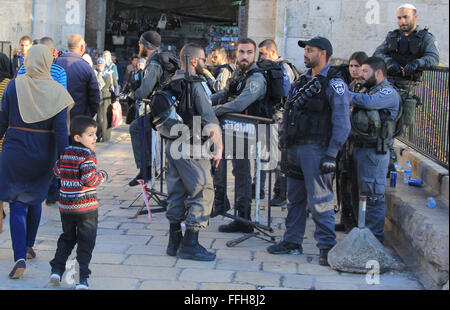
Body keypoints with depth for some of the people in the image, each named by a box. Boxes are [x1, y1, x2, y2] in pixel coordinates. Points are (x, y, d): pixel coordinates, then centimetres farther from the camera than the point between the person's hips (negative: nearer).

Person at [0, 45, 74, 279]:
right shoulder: (56, 91, -6)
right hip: (43, 154, 2)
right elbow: (60, 129, -10)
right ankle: (29, 246, 37)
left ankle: (20, 258, -11)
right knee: (35, 199, 22)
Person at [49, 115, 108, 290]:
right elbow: (89, 179, -24)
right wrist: (103, 176, -8)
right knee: (86, 243, 2)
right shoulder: (87, 155, -15)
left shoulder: (65, 153, 6)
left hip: (66, 205, 6)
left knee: (67, 238, 24)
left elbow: (57, 172, 17)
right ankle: (82, 279, 1)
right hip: (86, 207, -6)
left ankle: (57, 269, 19)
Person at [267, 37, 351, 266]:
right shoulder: (301, 81, 16)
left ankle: (327, 247, 3)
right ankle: (292, 242, 22)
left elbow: (342, 123, -13)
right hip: (295, 148, 8)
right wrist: (285, 142, 15)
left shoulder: (334, 84, -8)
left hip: (316, 149, -8)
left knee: (320, 200, -5)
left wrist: (331, 154, -18)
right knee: (295, 198, 13)